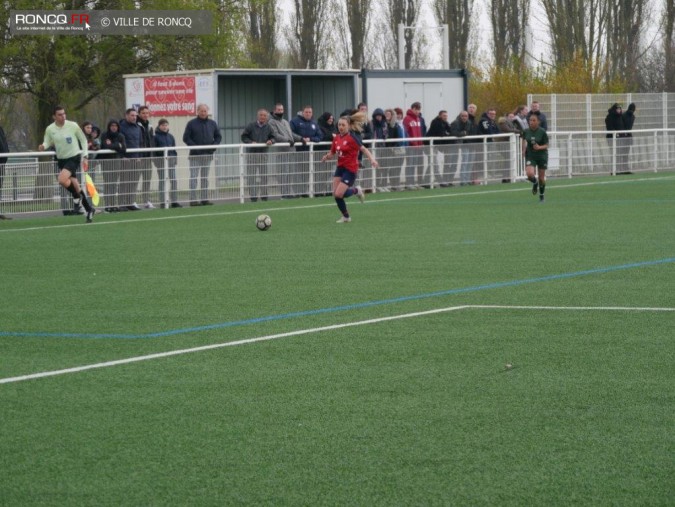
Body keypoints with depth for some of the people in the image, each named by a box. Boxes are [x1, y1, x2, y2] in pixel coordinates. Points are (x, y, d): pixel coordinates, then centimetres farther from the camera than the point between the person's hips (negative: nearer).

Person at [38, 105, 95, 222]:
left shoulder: (72, 126, -10)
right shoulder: (50, 129, -2)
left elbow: (83, 140, 1)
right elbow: (47, 142, 7)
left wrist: (85, 156, -2)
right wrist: (43, 146, -18)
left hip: (74, 157, -4)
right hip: (61, 159, 4)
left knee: (62, 179, -27)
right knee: (74, 184, 7)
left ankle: (76, 196, 0)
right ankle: (89, 209, 20)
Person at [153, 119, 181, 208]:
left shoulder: (170, 136, 14)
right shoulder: (156, 136, -1)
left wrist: (175, 158, 8)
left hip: (171, 159, 5)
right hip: (160, 159, -5)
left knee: (173, 180, 2)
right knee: (162, 181, -1)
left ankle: (174, 201, 6)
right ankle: (162, 202, 2)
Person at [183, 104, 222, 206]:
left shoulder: (212, 124, 10)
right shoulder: (191, 124, -2)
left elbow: (218, 137, 15)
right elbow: (186, 138, -4)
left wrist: (214, 146, -3)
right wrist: (194, 147, -15)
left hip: (208, 155, 4)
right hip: (195, 155, -4)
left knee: (205, 178, 9)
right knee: (193, 177, -6)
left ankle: (205, 199, 12)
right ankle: (193, 200, -7)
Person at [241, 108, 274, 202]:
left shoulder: (268, 127, 6)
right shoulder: (251, 126, -3)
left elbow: (272, 137, 13)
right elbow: (243, 137, -2)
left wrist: (271, 141, -10)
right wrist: (251, 142, -17)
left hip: (263, 153, 3)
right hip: (251, 153, -3)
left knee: (264, 175, 6)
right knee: (251, 176, -2)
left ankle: (264, 194, 14)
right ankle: (253, 195, 3)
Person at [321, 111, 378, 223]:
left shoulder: (352, 137, -15)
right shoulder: (337, 138, 4)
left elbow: (363, 149, -22)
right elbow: (332, 153, 12)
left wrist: (372, 159, -37)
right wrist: (327, 157, -11)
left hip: (350, 169, -7)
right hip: (340, 167, 7)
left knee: (338, 194, -14)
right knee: (335, 193, 0)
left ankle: (356, 190, 16)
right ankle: (346, 216, 19)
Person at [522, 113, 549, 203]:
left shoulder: (542, 132, -13)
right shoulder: (526, 131, -5)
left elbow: (546, 145, -8)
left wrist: (539, 147, -26)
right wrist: (524, 149, 3)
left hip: (542, 156, -1)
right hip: (530, 156, 1)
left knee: (541, 178, 6)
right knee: (530, 174, -21)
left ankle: (541, 196, 27)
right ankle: (535, 183, 16)